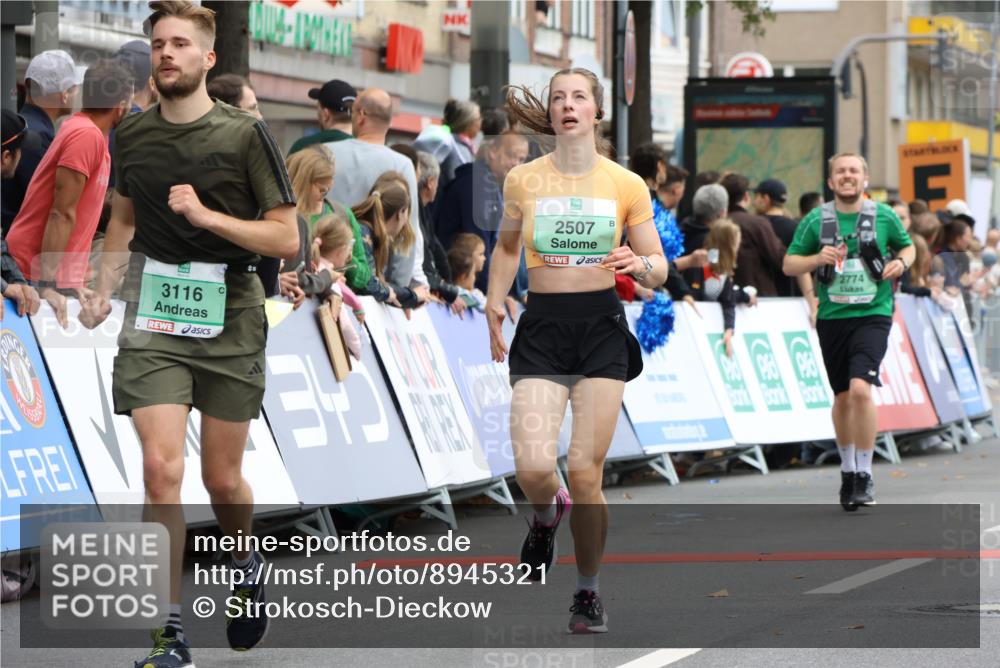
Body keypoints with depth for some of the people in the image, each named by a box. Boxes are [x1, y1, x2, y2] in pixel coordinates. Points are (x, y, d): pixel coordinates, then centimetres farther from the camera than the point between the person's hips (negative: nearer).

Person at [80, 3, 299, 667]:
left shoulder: (244, 133, -5)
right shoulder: (132, 134, 6)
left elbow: (286, 239, -6)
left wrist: (207, 215, -17)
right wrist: (104, 290, 8)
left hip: (229, 318, -1)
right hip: (153, 319, 2)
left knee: (222, 479, 8)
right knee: (162, 468, -14)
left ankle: (247, 568, 42)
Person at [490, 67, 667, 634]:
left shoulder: (626, 185, 0)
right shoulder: (523, 181, 3)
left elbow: (659, 268, 6)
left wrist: (641, 264, -16)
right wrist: (495, 301, 8)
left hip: (602, 327, -1)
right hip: (541, 328, 1)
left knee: (586, 471, -6)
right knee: (532, 468, -15)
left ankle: (590, 592, 13)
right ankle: (548, 514, 23)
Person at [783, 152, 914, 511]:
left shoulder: (884, 216, 2)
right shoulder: (816, 220, 2)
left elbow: (907, 247, 18)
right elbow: (789, 264, 5)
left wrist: (901, 262, -4)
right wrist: (817, 259, -14)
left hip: (873, 315, -2)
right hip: (832, 317, 2)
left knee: (860, 389, -20)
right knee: (842, 398, 12)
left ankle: (864, 474, -10)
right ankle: (847, 471, 31)